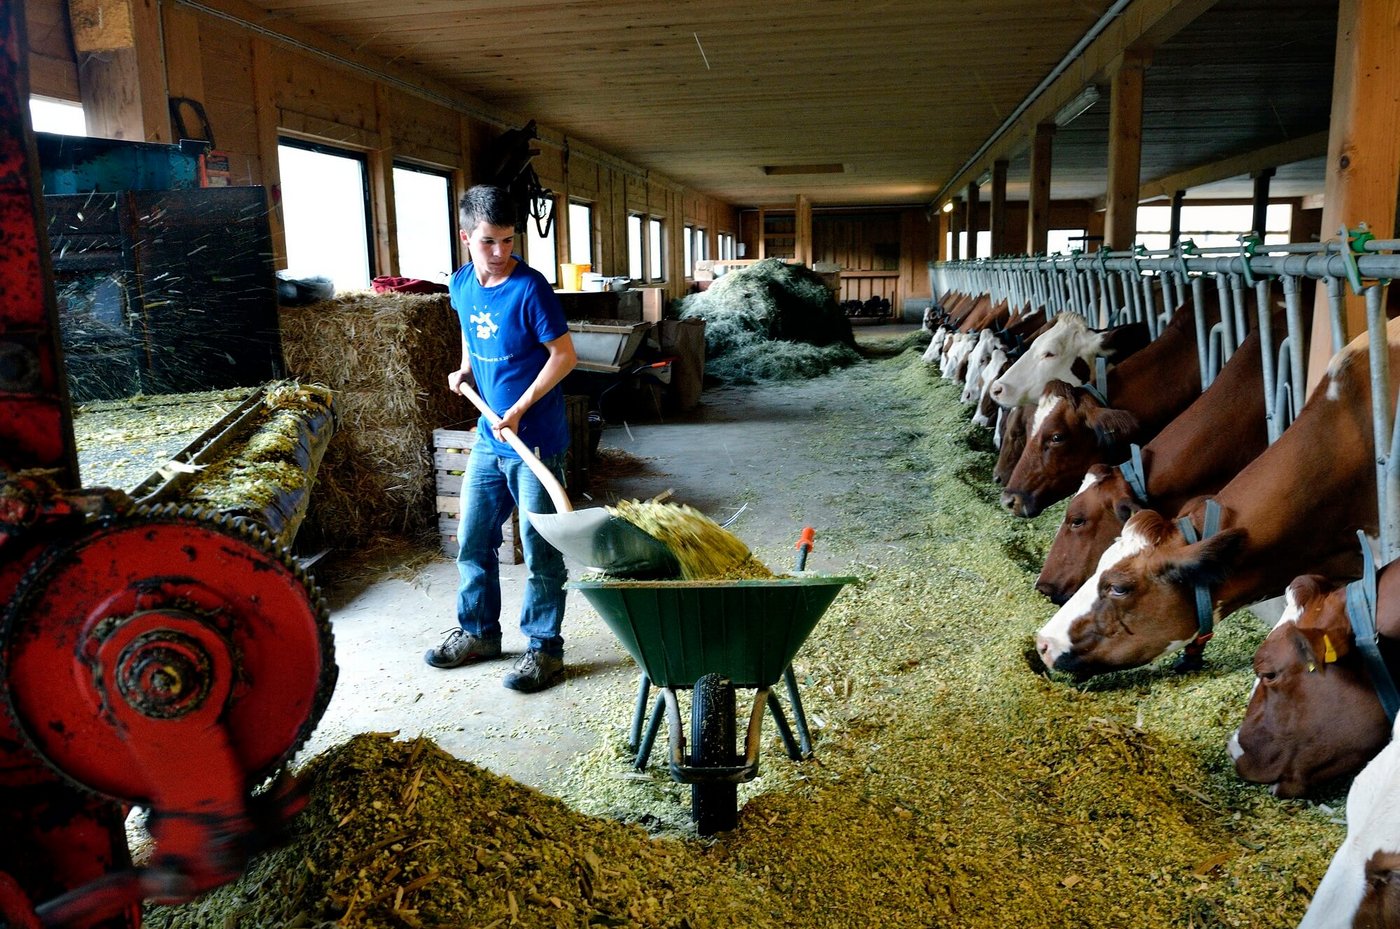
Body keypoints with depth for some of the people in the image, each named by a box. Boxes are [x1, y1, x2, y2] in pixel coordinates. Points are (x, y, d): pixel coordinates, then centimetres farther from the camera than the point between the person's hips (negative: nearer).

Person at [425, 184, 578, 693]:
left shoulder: (529, 288, -16)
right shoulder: (462, 284, 4)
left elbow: (564, 355, -14)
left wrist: (520, 409, -18)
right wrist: (465, 370, 8)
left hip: (536, 440, -7)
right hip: (489, 437, 7)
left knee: (540, 550, 2)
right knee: (473, 541, 15)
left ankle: (544, 648, 16)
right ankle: (478, 632, 33)